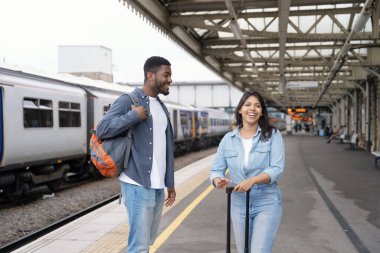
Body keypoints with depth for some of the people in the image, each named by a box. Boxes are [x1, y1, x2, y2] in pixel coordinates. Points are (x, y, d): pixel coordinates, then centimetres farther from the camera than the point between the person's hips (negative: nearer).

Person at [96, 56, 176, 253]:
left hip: (158, 187, 8)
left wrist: (170, 183, 17)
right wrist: (135, 115, -19)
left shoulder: (162, 107, 16)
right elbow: (102, 130, -20)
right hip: (138, 185, -8)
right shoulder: (128, 101, -7)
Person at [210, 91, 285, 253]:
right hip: (239, 205, 4)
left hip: (267, 204, -3)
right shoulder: (228, 139, 3)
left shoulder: (273, 135, -5)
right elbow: (216, 169, 2)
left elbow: (277, 169, -14)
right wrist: (218, 181, -22)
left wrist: (252, 180, -29)